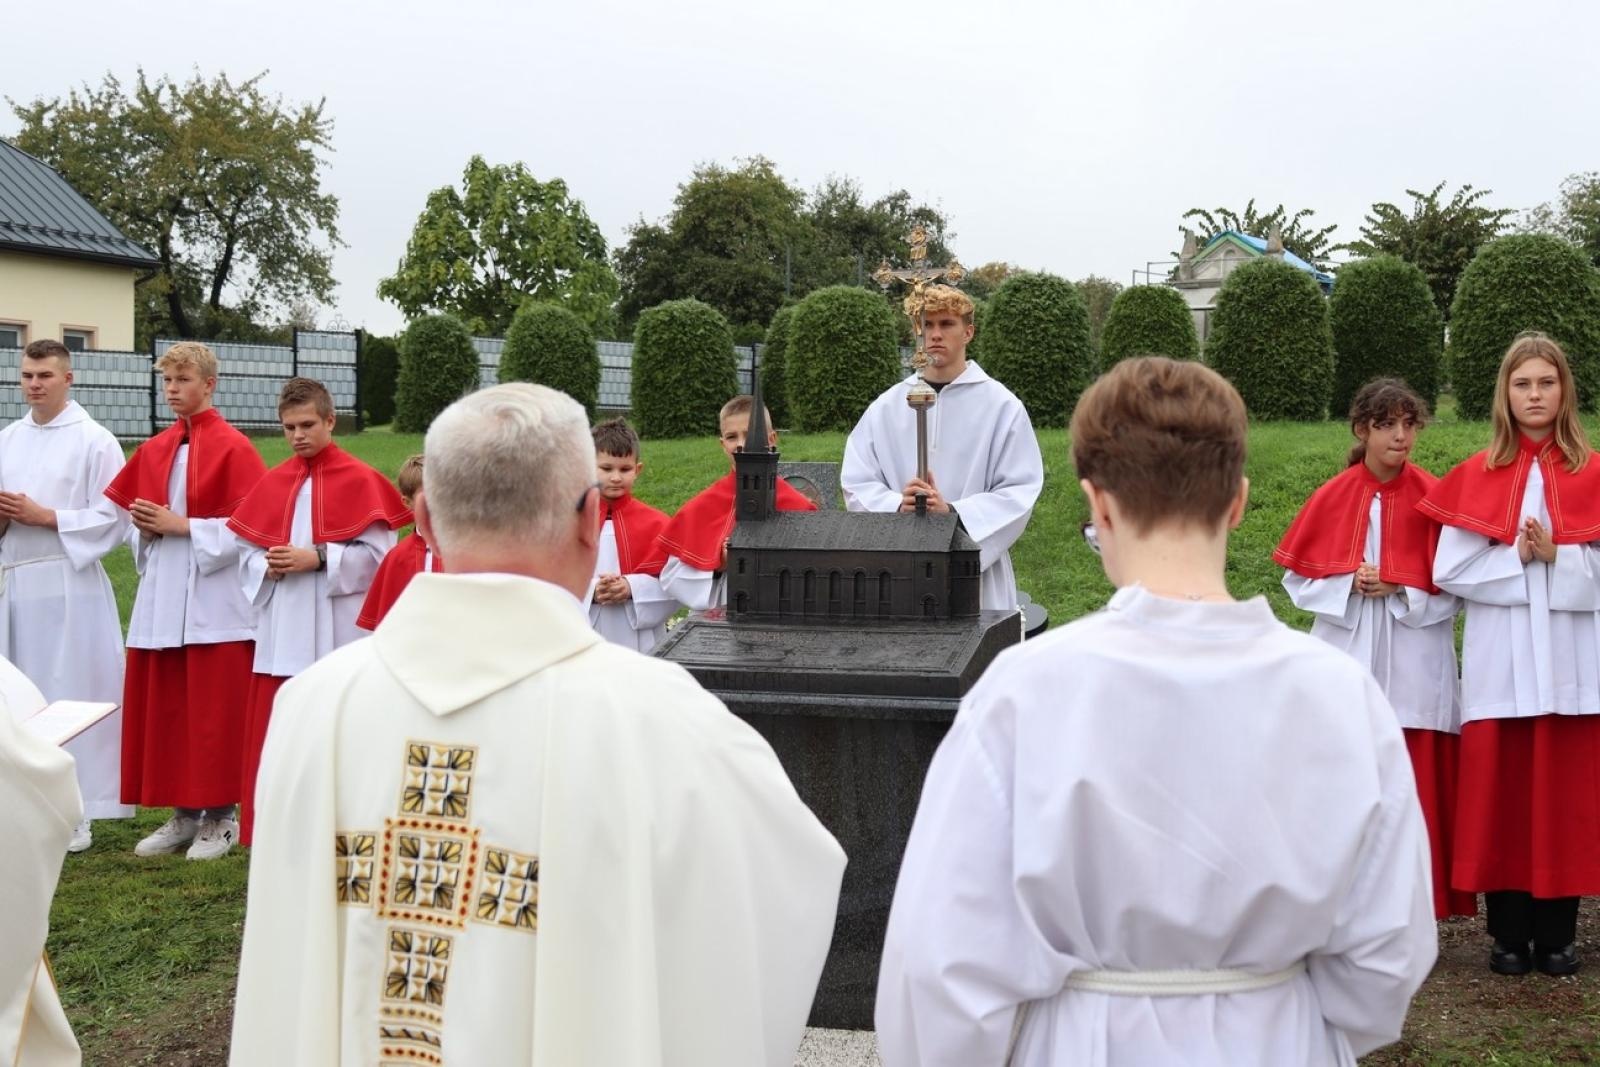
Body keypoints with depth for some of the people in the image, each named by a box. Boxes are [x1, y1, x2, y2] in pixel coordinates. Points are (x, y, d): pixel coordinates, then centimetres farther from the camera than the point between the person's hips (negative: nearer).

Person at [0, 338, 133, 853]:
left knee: (70, 697, -4)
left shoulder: (94, 440, -5)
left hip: (68, 585, -6)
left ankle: (74, 814, 3)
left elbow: (113, 519, -10)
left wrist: (44, 516, -15)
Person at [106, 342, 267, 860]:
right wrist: (145, 528, -4)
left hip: (214, 601, -6)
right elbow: (132, 516, 19)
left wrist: (184, 526, -16)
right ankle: (183, 814, 18)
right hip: (161, 598, 6)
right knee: (163, 711, 8)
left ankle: (221, 817, 7)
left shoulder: (233, 448, -7)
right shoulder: (154, 450, 12)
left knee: (214, 713, -2)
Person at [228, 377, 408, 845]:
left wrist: (319, 558, -17)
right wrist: (267, 567, -8)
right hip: (281, 634, 4)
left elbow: (377, 554, -9)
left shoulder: (360, 481, -3)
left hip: (338, 634, -4)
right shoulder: (272, 483, 11)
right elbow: (246, 553, 13)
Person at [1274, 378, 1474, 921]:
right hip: (1348, 659, 1)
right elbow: (1300, 578, 6)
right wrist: (1350, 584, -11)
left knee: (1413, 787, 0)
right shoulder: (1333, 497, 3)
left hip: (1414, 667, -1)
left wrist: (1399, 588, -13)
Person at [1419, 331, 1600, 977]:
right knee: (1499, 790, 2)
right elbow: (1449, 570, -1)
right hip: (1499, 661, 0)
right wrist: (1518, 557, -11)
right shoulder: (1476, 476, 5)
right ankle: (1509, 934, 12)